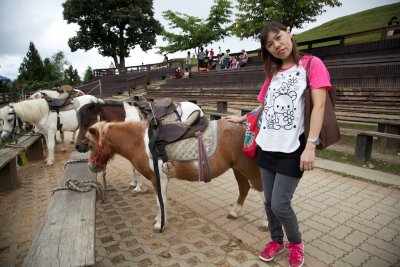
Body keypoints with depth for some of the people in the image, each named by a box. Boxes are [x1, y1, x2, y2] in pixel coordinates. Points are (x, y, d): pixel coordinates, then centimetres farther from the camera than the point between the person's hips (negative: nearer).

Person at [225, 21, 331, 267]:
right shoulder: (273, 74, 14)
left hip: (293, 149, -5)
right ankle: (277, 240, 38)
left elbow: (319, 105, -11)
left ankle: (296, 243, 29)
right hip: (267, 147, 5)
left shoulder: (312, 64, -3)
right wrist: (241, 119, 26)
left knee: (280, 205, -1)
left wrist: (310, 146, -19)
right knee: (269, 203, 12)